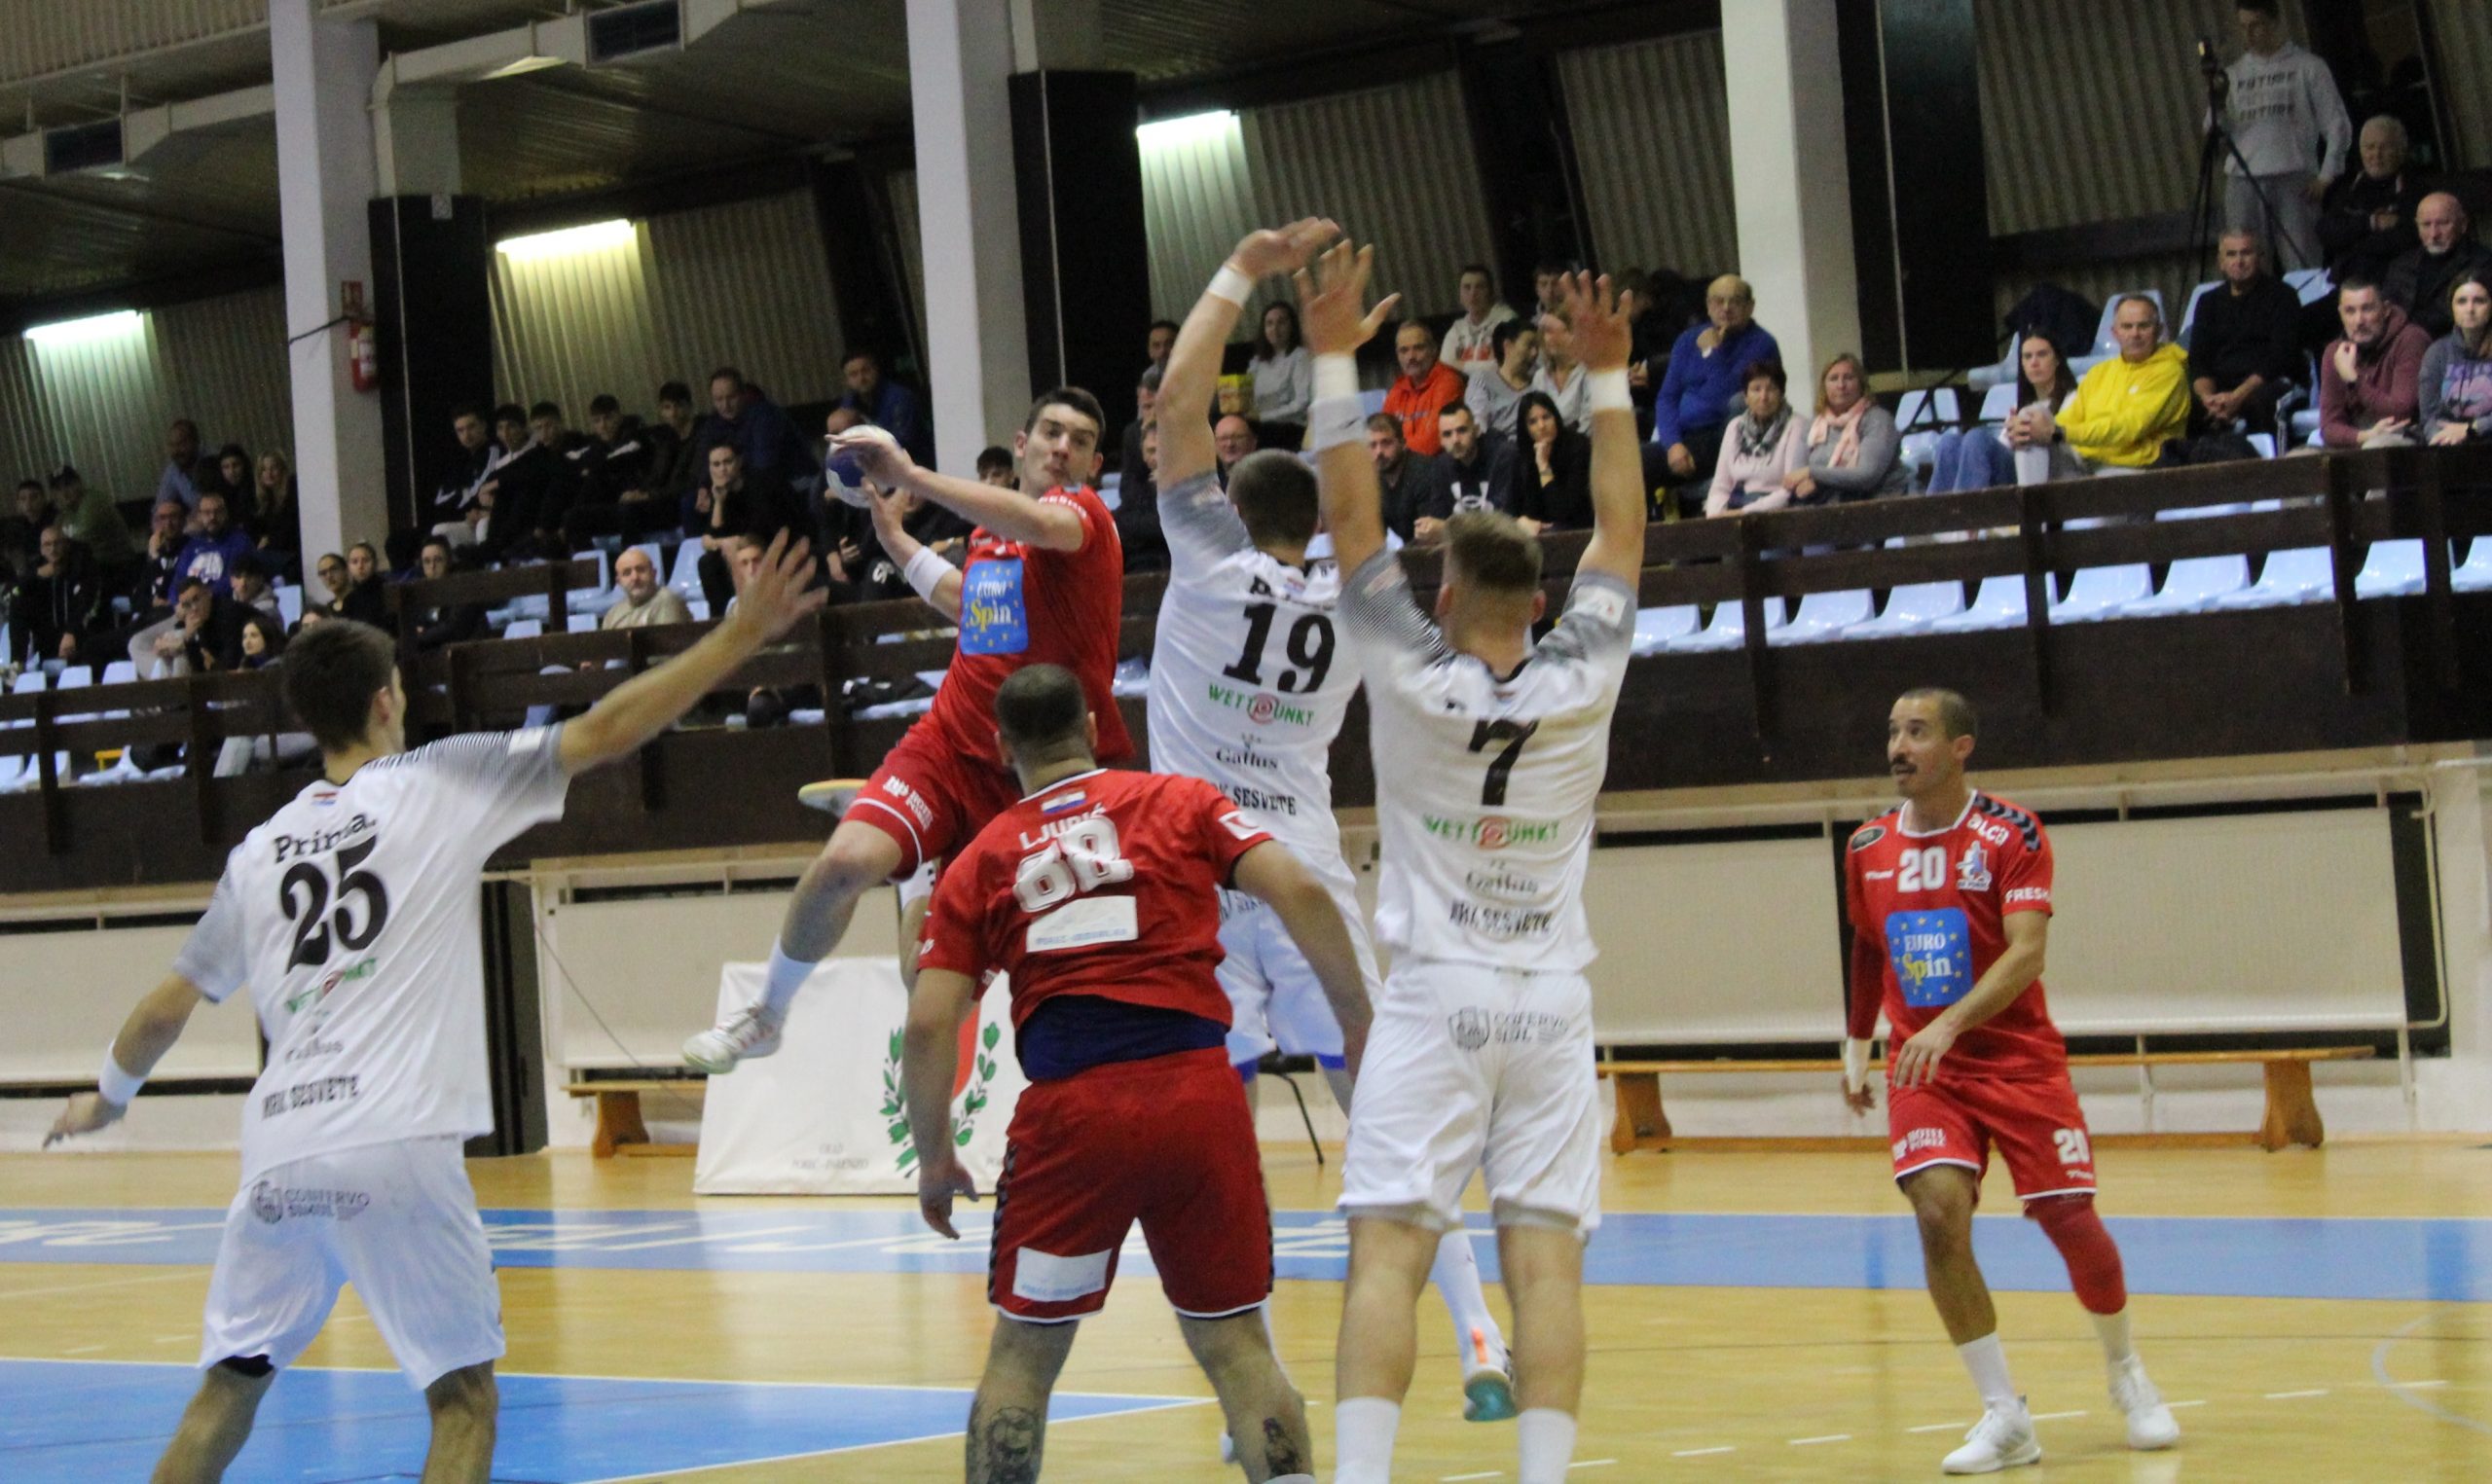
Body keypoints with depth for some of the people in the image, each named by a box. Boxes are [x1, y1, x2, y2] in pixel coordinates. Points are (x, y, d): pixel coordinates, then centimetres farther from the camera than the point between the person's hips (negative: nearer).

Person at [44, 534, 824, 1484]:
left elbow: (164, 1013, 23)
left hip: (278, 1155, 4)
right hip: (397, 1148, -4)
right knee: (463, 1395, 5)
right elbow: (604, 732, -3)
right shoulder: (438, 783, 3)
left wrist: (108, 1099, 42)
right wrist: (739, 636, 3)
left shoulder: (259, 851, 15)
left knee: (230, 1387, 18)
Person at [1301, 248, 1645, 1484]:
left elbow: (1350, 518, 1)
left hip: (1433, 1005, -2)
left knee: (1387, 1255, -6)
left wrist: (1334, 360, 6)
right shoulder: (1582, 683, -1)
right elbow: (1620, 529, 11)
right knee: (1545, 1260, -1)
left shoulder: (1412, 677, -5)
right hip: (1549, 1007, 2)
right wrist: (1607, 378, 17)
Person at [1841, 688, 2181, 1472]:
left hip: (2019, 1060, -2)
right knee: (1939, 1215, -18)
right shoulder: (1868, 848, 4)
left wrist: (1949, 1024, -33)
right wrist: (1856, 1047, 24)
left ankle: (2127, 1374, 28)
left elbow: (2025, 952, -20)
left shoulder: (2012, 834, -10)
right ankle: (2003, 1417, -9)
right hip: (1923, 1070, 3)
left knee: (2071, 1221, -1)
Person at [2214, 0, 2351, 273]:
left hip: (2293, 179, -3)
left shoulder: (2307, 67, 9)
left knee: (2301, 268, -7)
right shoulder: (2233, 75, 17)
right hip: (2243, 181, 3)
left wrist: (2326, 176, -3)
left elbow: (2337, 126, 6)